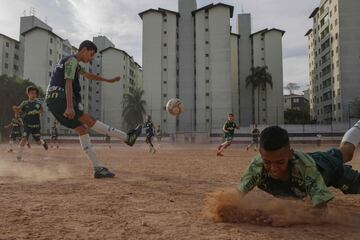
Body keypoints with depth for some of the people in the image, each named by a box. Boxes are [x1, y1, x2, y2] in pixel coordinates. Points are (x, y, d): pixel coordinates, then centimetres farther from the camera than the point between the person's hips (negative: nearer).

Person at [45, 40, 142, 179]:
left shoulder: (74, 63, 26)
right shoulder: (72, 61, -6)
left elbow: (88, 76, 40)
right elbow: (68, 83, -20)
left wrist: (109, 80, 47)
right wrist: (69, 107, -31)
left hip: (55, 102, 10)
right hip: (60, 98, -10)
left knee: (82, 129, 0)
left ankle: (98, 169, -5)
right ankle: (127, 137, -16)